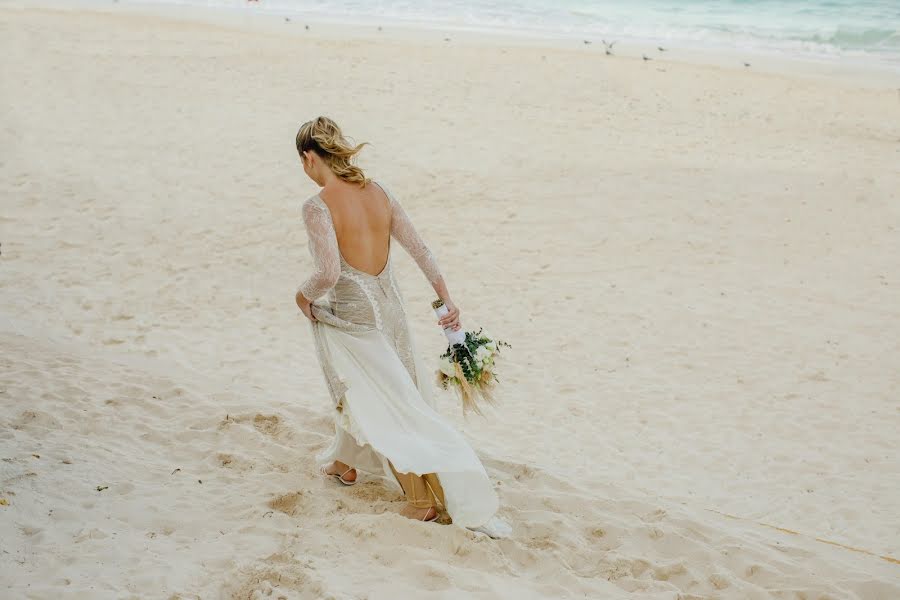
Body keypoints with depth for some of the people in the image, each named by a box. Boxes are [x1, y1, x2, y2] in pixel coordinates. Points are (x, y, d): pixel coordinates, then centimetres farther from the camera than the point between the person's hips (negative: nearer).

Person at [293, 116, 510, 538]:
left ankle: (423, 498, 9)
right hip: (390, 308, 7)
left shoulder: (317, 207, -19)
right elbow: (419, 248, 2)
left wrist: (304, 294, -6)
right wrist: (446, 299, 7)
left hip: (349, 318, -7)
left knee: (385, 405, 4)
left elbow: (328, 272, -27)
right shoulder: (378, 192, 1)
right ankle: (345, 463, 47)